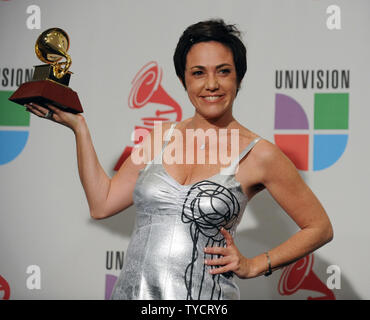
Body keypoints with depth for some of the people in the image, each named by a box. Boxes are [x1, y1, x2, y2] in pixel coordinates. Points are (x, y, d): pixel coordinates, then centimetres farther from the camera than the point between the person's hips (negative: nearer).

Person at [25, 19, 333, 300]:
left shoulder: (258, 154, -6)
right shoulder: (160, 139, 6)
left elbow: (320, 227, 1)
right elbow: (101, 203, 9)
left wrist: (254, 265, -5)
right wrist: (78, 124, 9)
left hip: (204, 296, -4)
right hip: (131, 291, 4)